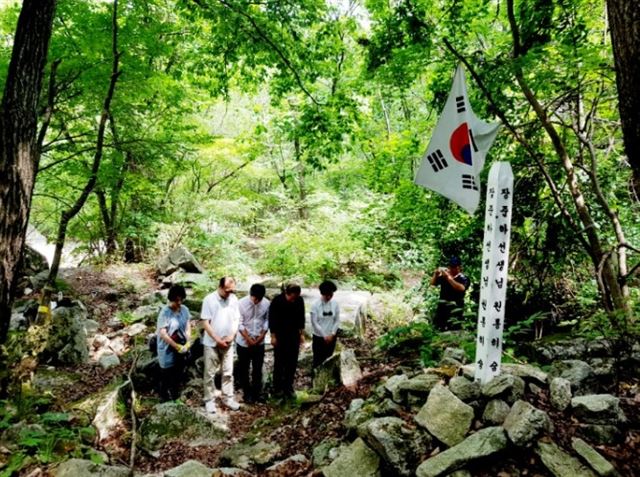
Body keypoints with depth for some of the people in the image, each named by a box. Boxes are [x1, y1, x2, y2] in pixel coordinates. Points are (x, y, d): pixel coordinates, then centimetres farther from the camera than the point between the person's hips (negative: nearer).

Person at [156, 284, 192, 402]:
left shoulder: (185, 310, -3)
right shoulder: (165, 312, -19)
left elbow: (188, 327, 2)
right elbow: (162, 333, -21)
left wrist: (187, 343, -12)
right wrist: (177, 346, -20)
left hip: (181, 348, 5)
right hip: (167, 349, -5)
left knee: (179, 374, 17)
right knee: (166, 375, 8)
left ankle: (175, 395, 35)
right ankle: (165, 397, 28)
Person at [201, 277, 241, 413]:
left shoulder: (234, 300, -3)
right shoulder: (209, 299, -15)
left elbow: (236, 319, 4)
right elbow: (205, 323, -14)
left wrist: (231, 336, -10)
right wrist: (217, 340, -16)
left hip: (228, 343, 4)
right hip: (211, 343, -3)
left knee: (228, 372, 11)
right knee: (210, 373, 7)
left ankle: (228, 398, 24)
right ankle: (209, 400, 20)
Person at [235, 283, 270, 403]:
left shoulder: (266, 303, -9)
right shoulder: (241, 303, -17)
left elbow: (267, 321, -1)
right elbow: (239, 324, -14)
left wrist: (262, 336, -10)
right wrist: (249, 339, -15)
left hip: (259, 342, 2)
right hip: (243, 342, -2)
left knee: (258, 369, 12)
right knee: (243, 369, 10)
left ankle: (256, 393, 28)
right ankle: (247, 393, 26)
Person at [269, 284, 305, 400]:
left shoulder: (300, 301, -8)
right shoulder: (277, 301, -17)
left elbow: (301, 318, 5)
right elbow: (272, 319, -10)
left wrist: (302, 334, 6)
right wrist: (273, 336, -9)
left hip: (294, 335, 3)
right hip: (280, 336, -3)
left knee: (292, 362, 7)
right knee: (279, 362, 4)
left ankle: (288, 387, 19)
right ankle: (278, 388, 17)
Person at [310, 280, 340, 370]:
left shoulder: (335, 304, -5)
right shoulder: (315, 305, -13)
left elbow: (337, 321, 1)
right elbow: (314, 323, -11)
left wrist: (332, 334, -7)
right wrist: (324, 336, -11)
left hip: (331, 337, 2)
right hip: (319, 337, -2)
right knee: (318, 360, 5)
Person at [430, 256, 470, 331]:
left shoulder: (463, 278, -8)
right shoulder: (443, 276, 7)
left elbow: (461, 288, -27)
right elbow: (433, 283, 5)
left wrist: (449, 277, -32)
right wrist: (436, 274, -14)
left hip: (455, 308, -5)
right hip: (442, 307, 6)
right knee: (437, 329, 14)